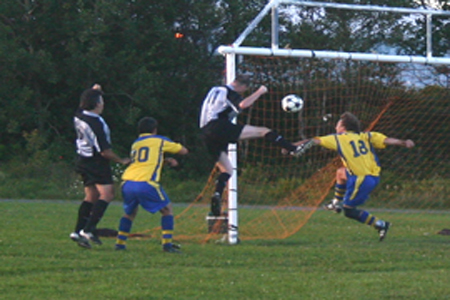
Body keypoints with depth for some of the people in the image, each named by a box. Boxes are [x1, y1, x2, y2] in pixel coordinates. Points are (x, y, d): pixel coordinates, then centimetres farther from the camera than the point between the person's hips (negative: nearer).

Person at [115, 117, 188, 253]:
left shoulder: (135, 143, 28)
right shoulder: (160, 141, 14)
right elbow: (184, 151, 25)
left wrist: (166, 160, 33)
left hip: (127, 182, 5)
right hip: (145, 183, -5)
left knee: (130, 212, 26)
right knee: (167, 209, 10)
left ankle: (120, 243, 20)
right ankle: (167, 243, 1)